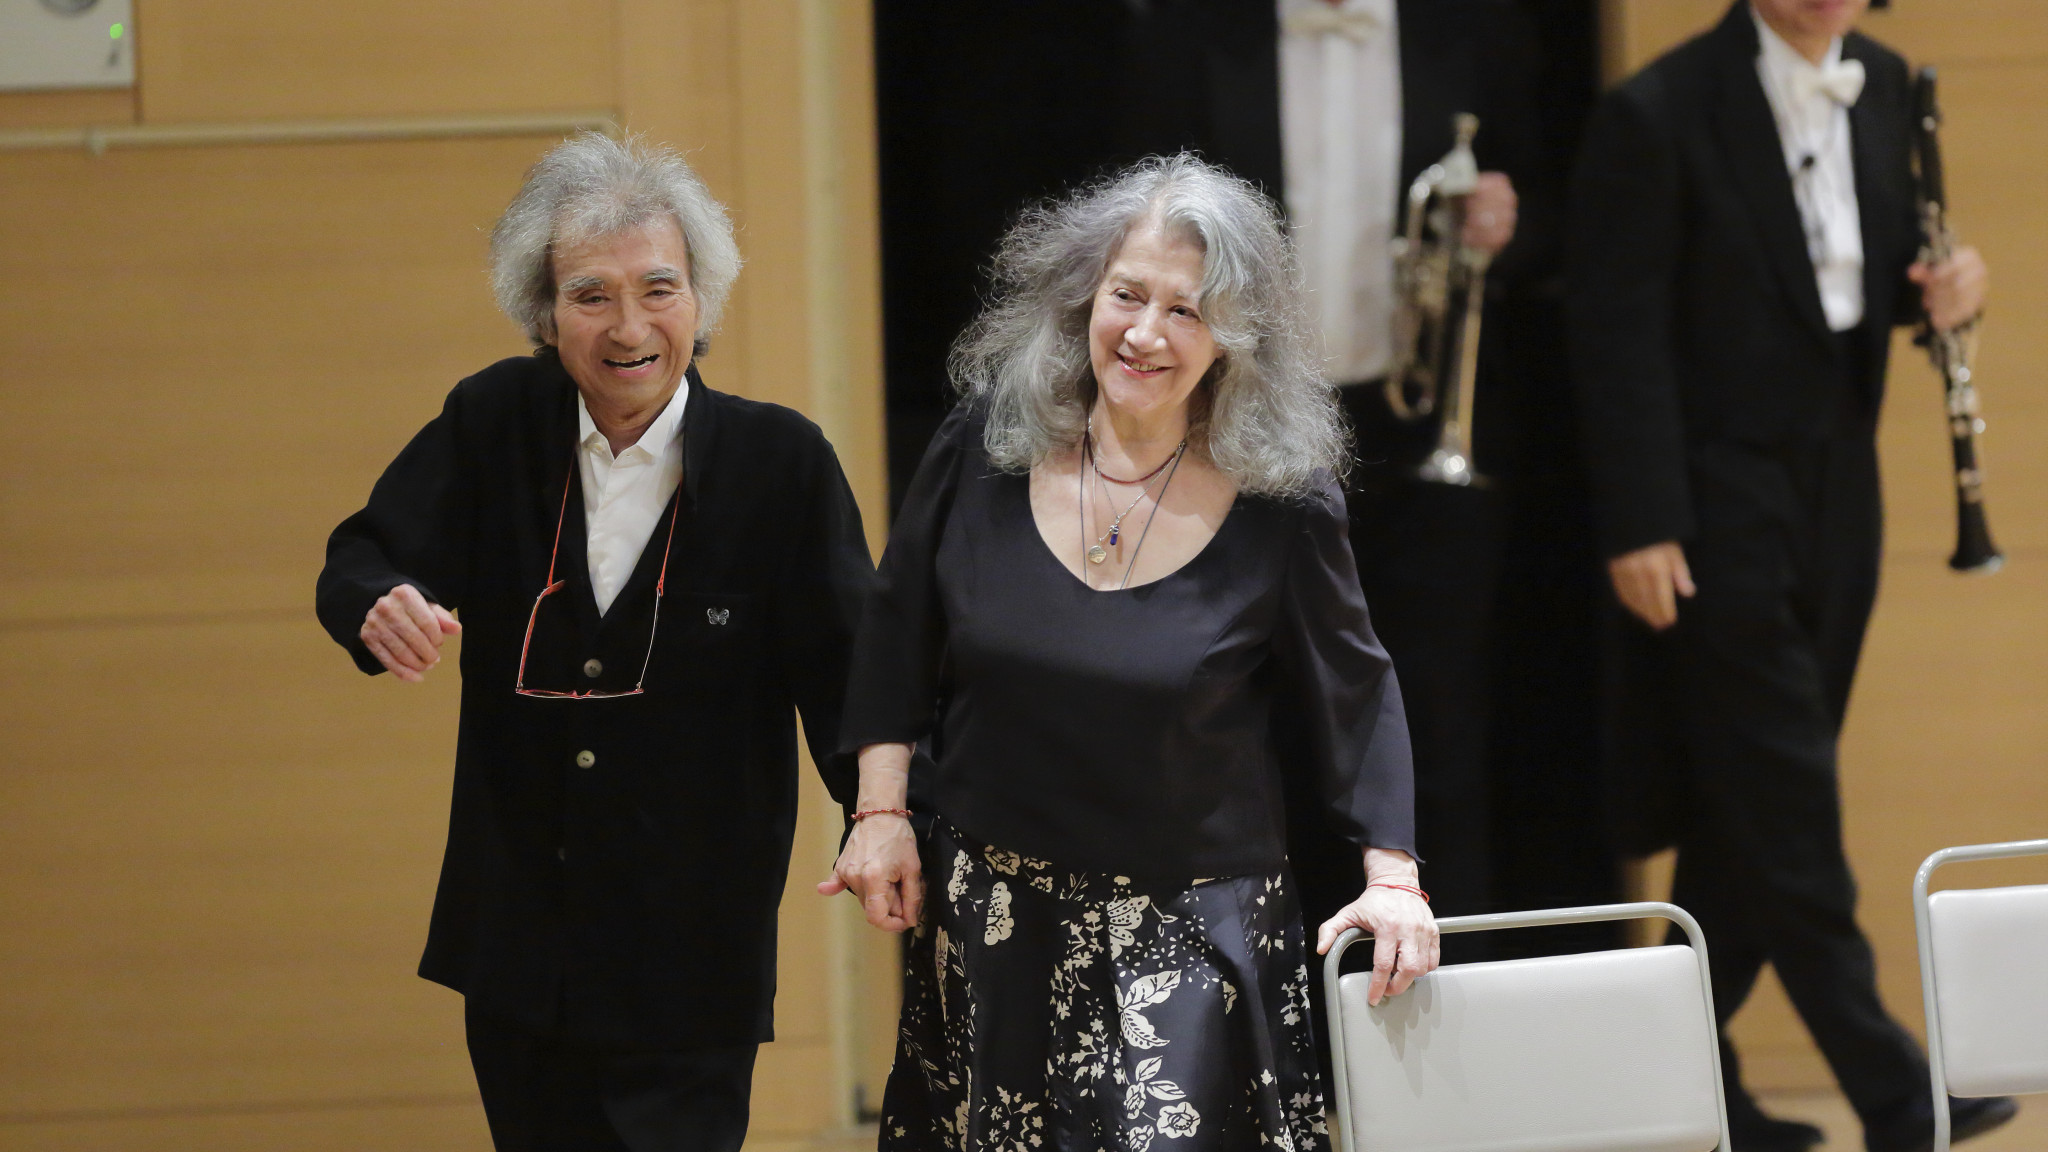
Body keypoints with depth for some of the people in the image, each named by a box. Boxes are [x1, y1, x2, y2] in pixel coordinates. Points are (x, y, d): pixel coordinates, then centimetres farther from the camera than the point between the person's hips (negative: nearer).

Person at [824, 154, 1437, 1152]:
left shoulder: (1279, 503, -11)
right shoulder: (986, 448, -4)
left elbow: (1353, 694, 0)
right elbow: (898, 636, 8)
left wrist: (1393, 875, -6)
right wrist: (881, 814, 4)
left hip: (1190, 943, -3)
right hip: (987, 916, 3)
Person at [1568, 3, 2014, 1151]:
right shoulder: (1659, 113, -13)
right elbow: (1618, 332, -13)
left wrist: (1942, 284, -6)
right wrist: (1642, 527, -16)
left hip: (1837, 487, 7)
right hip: (1720, 495, -7)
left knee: (1749, 803, 11)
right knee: (1787, 807, -5)